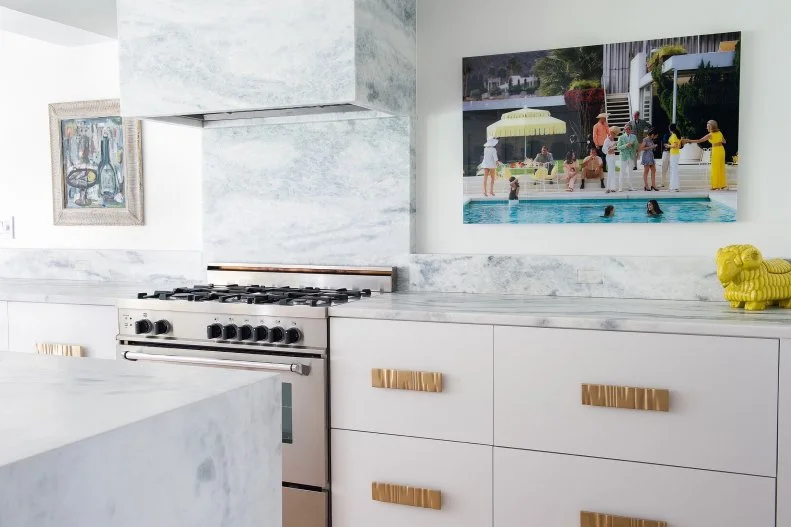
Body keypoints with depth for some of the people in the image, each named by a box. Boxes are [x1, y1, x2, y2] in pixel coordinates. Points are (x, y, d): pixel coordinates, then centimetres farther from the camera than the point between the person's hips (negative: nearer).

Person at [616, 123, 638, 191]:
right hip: (624, 156, -3)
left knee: (630, 172, 11)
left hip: (632, 156, 3)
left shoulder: (634, 136, 6)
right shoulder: (621, 137, -3)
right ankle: (620, 187, -1)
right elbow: (618, 147, -7)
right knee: (622, 172, -3)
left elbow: (636, 146, 5)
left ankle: (630, 186, 16)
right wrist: (625, 145, -21)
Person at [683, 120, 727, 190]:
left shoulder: (710, 135, -13)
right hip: (721, 149, 6)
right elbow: (724, 141, 15)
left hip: (716, 151, -6)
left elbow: (699, 141, -13)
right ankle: (722, 185, 15)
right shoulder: (719, 133, 4)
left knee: (715, 168, 1)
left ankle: (716, 186, 4)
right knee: (721, 168, 11)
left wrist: (689, 140, -10)